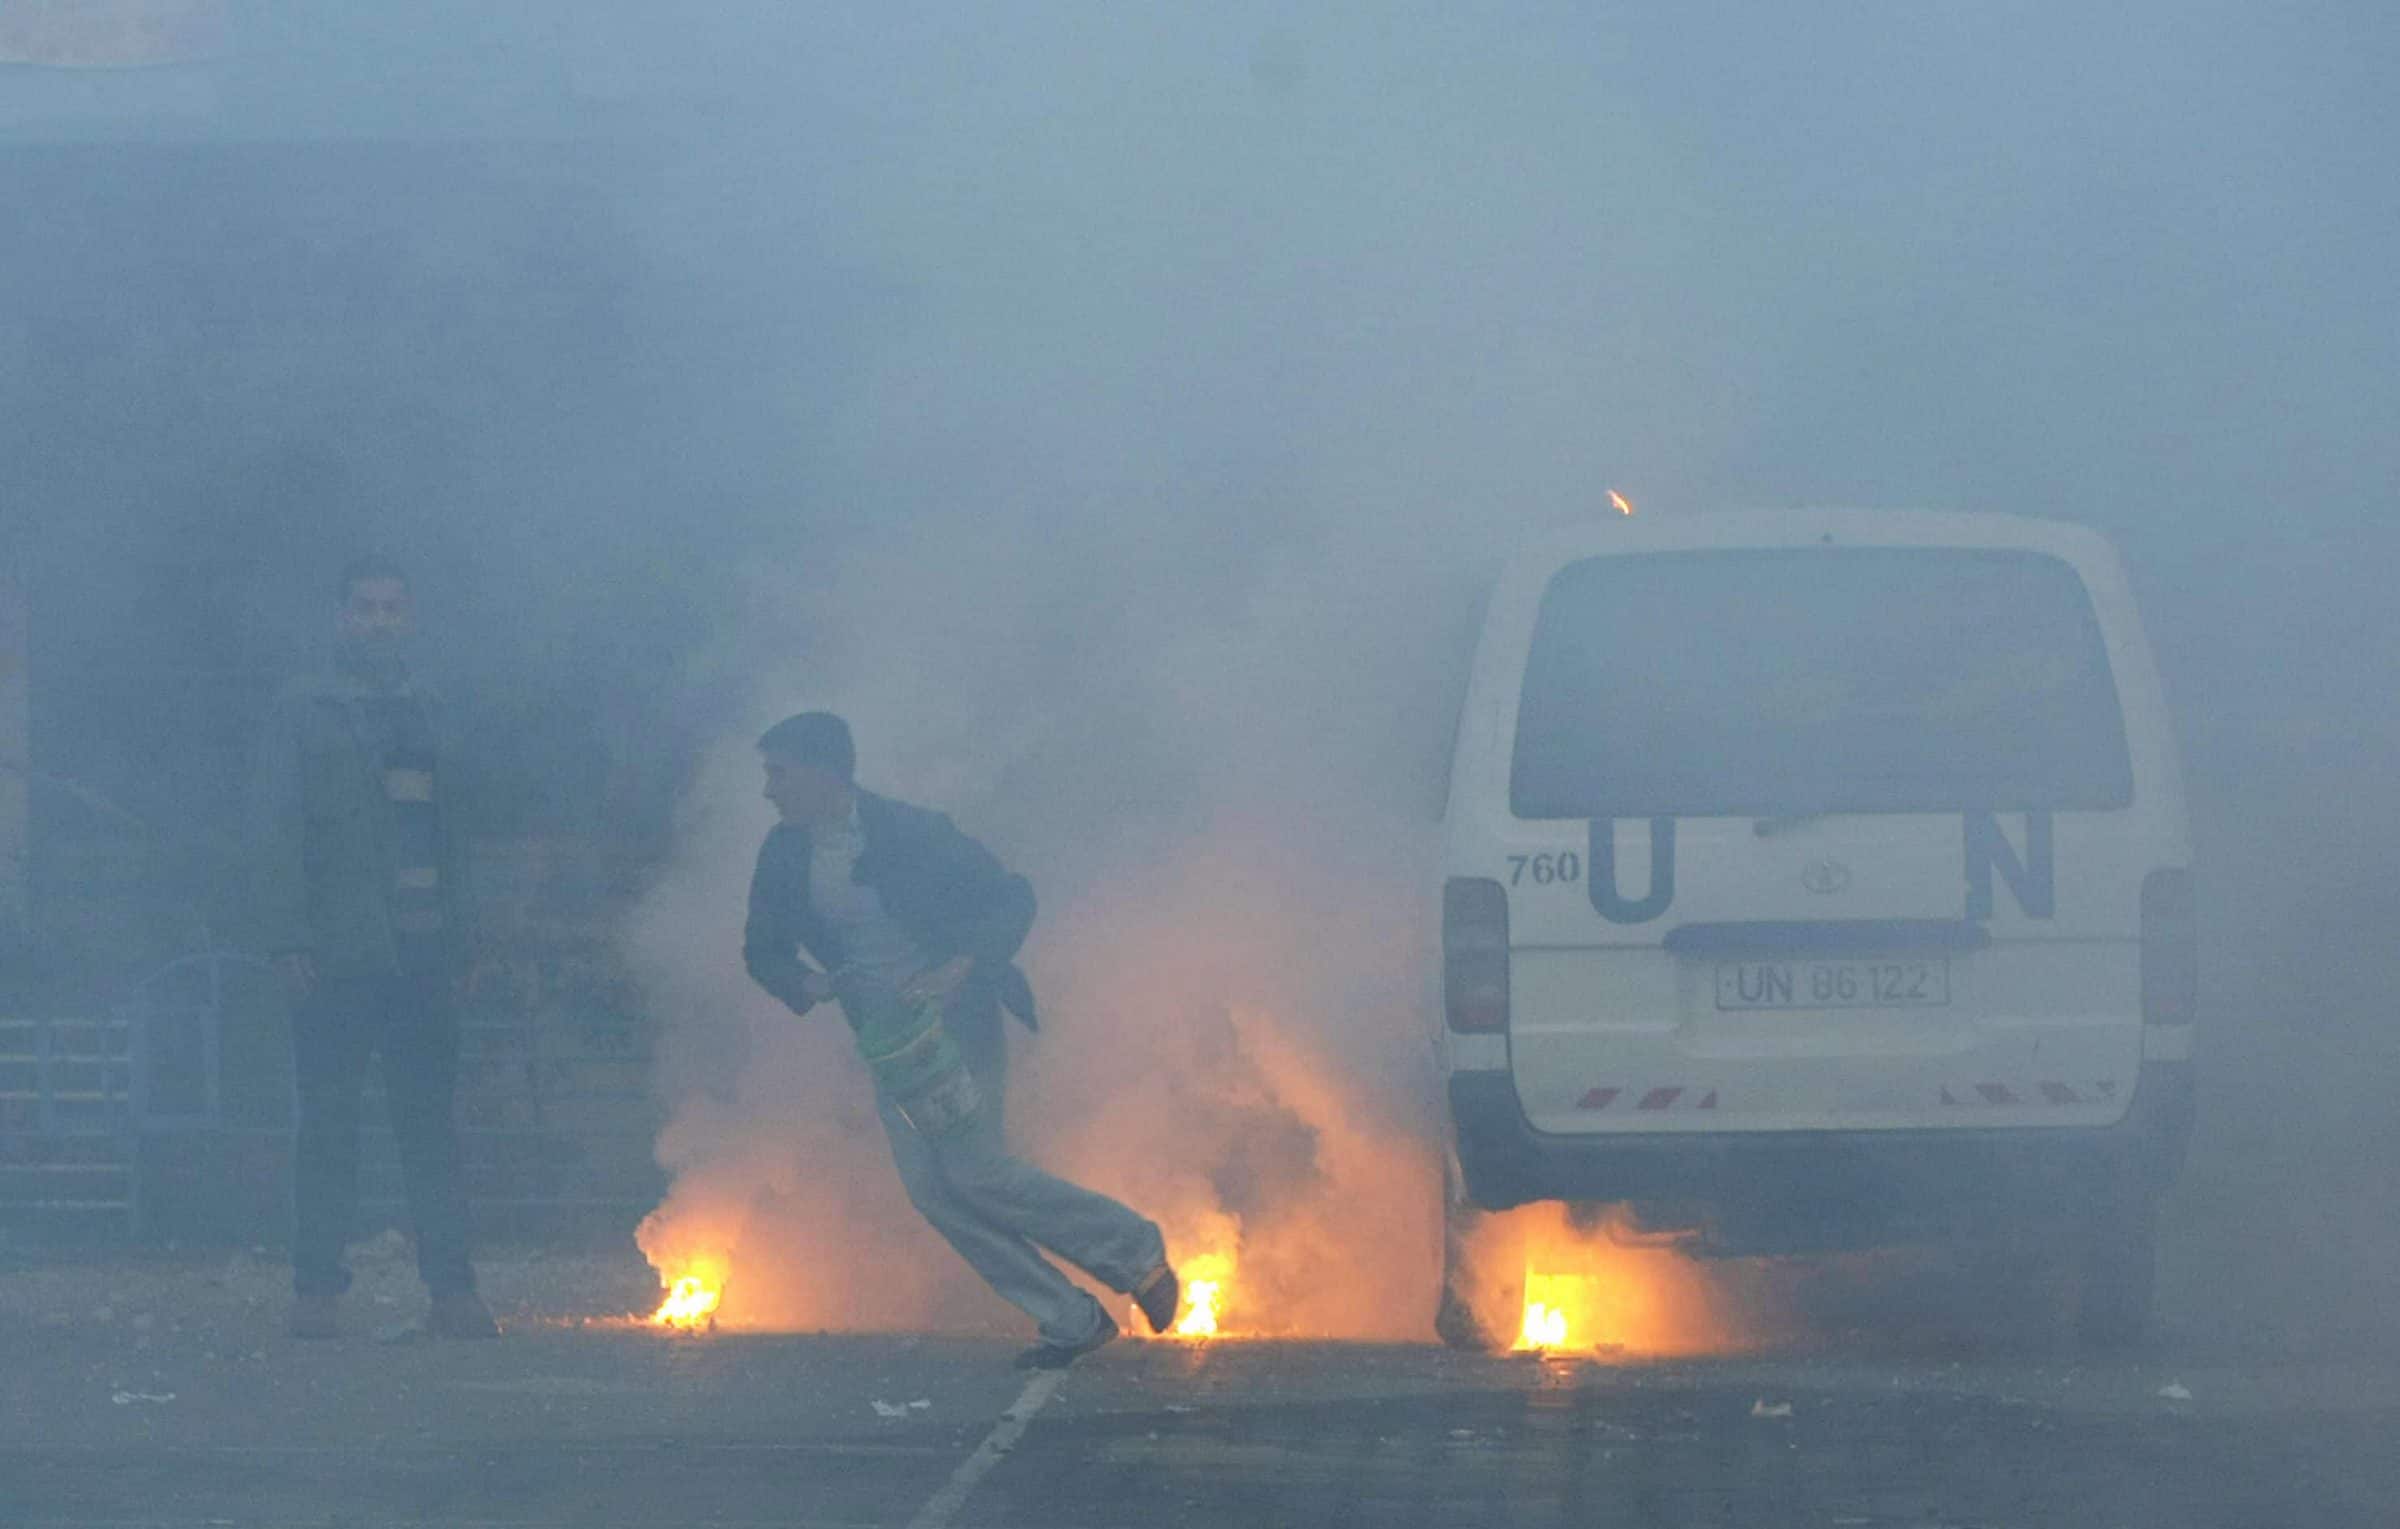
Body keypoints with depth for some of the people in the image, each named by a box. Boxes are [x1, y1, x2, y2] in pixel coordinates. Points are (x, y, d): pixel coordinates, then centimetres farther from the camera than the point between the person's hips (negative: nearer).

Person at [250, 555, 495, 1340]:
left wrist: (461, 942, 12)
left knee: (431, 1121, 0)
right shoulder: (302, 709, 5)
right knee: (329, 1121, -3)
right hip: (337, 951, -4)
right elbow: (276, 828, -1)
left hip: (423, 951, 4)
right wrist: (289, 939, -10)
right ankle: (316, 1289, 1)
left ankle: (451, 1289, -1)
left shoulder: (429, 714, 18)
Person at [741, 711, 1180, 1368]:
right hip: (888, 1036, 6)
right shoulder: (785, 855, -1)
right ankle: (1071, 1321, 6)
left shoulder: (911, 833, -17)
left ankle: (1135, 1252, 5)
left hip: (953, 1015, -6)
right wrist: (802, 982, -13)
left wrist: (962, 967, -27)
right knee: (929, 1186, -3)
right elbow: (764, 949, 10)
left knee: (975, 1170, -14)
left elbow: (1012, 899, -12)